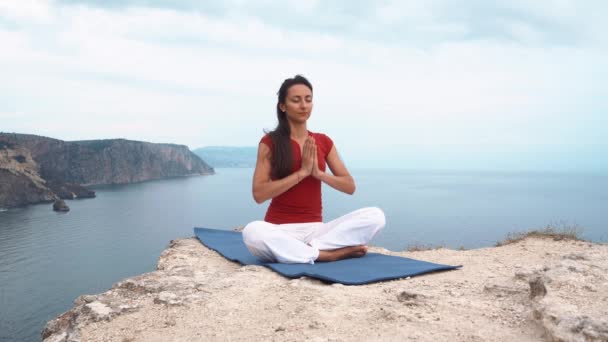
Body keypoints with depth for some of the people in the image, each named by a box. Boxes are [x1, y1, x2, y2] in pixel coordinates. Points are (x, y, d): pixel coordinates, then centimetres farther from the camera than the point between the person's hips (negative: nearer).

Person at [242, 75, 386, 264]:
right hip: (280, 230, -3)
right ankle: (331, 254, -26)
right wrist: (302, 172, -17)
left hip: (315, 229, 3)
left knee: (376, 216, -17)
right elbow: (259, 194, -13)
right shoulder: (270, 142, -3)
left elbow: (350, 187, 6)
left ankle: (309, 248, -20)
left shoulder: (323, 142, 9)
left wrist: (318, 173, -12)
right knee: (253, 232, -39)